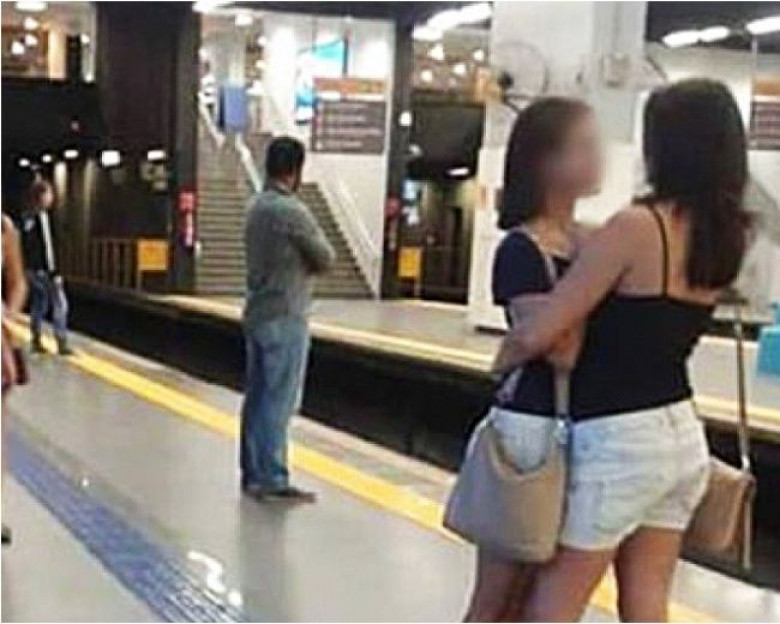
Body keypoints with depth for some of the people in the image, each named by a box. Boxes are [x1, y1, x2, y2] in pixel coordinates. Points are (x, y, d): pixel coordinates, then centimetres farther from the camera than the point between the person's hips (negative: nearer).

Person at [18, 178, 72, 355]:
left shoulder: (26, 216, 10)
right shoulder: (42, 215, -15)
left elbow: (25, 244, 15)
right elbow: (47, 245, -19)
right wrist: (54, 272, -17)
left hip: (31, 268, 8)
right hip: (44, 268, -8)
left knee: (38, 304, 15)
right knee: (59, 303, -3)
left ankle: (36, 342, 18)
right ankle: (62, 344, -4)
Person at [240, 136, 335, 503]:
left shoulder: (258, 208, 10)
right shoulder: (291, 211, -17)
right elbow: (326, 258, -8)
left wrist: (301, 261, 3)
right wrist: (307, 259, 10)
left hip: (257, 314, 9)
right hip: (285, 319, -9)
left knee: (257, 396, 11)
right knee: (278, 401, -4)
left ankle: (253, 473, 18)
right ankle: (272, 480, 1)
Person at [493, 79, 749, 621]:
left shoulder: (636, 227, -19)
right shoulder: (728, 237, 3)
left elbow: (536, 334, -19)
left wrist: (499, 363, 1)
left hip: (616, 441, -7)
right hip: (682, 435, 7)